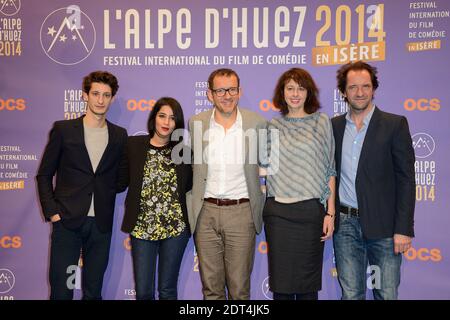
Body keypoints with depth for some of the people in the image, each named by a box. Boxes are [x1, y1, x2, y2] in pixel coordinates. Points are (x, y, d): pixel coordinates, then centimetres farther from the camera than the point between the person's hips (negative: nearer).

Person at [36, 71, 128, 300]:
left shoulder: (119, 135, 8)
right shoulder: (63, 129, 2)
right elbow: (44, 175, 4)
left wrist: (107, 194, 1)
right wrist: (51, 211, -4)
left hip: (101, 224, 2)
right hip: (67, 221, -2)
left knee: (93, 290, 11)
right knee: (61, 290, 2)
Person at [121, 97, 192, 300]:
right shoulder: (134, 145, 1)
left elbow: (190, 185, 9)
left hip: (175, 227, 0)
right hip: (142, 228, 0)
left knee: (167, 290, 10)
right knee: (143, 291, 6)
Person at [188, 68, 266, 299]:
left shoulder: (257, 123, -2)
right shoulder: (196, 123, 2)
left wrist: (261, 205, 7)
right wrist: (190, 208, 11)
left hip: (241, 211, -1)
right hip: (206, 212, 2)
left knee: (240, 287, 6)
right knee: (210, 286, 12)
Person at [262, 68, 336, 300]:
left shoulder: (321, 122, 5)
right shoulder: (273, 126, 9)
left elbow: (329, 170, 3)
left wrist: (330, 213, -2)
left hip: (311, 210, -1)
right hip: (277, 210, 1)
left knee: (308, 281, 6)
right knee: (280, 280, 6)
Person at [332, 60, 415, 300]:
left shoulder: (395, 125, -2)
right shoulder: (333, 126, 7)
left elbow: (406, 179, -5)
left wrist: (403, 228, -10)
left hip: (383, 225, -2)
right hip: (345, 224, 3)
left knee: (387, 294, 4)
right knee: (350, 294, 10)